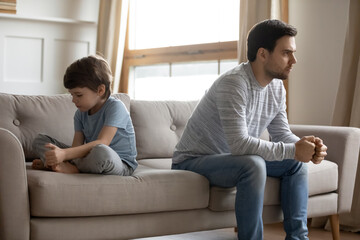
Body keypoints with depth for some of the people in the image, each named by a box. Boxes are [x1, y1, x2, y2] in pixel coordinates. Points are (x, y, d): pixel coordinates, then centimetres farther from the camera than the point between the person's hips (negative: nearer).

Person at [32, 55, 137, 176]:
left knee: (101, 152, -45)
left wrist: (64, 154, -38)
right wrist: (54, 159, -24)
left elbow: (102, 142, -28)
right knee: (40, 140, 4)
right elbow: (77, 146, -3)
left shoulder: (115, 107, -16)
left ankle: (69, 167, -17)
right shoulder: (80, 113, 7)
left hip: (121, 165, -7)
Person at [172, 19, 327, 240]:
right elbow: (240, 143, -35)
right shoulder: (233, 83, -28)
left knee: (296, 163, 0)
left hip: (235, 159, 9)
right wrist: (292, 150, -29)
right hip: (194, 161, -9)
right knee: (253, 165, -34)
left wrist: (306, 147, -19)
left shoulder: (276, 87, -1)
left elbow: (282, 134, 3)